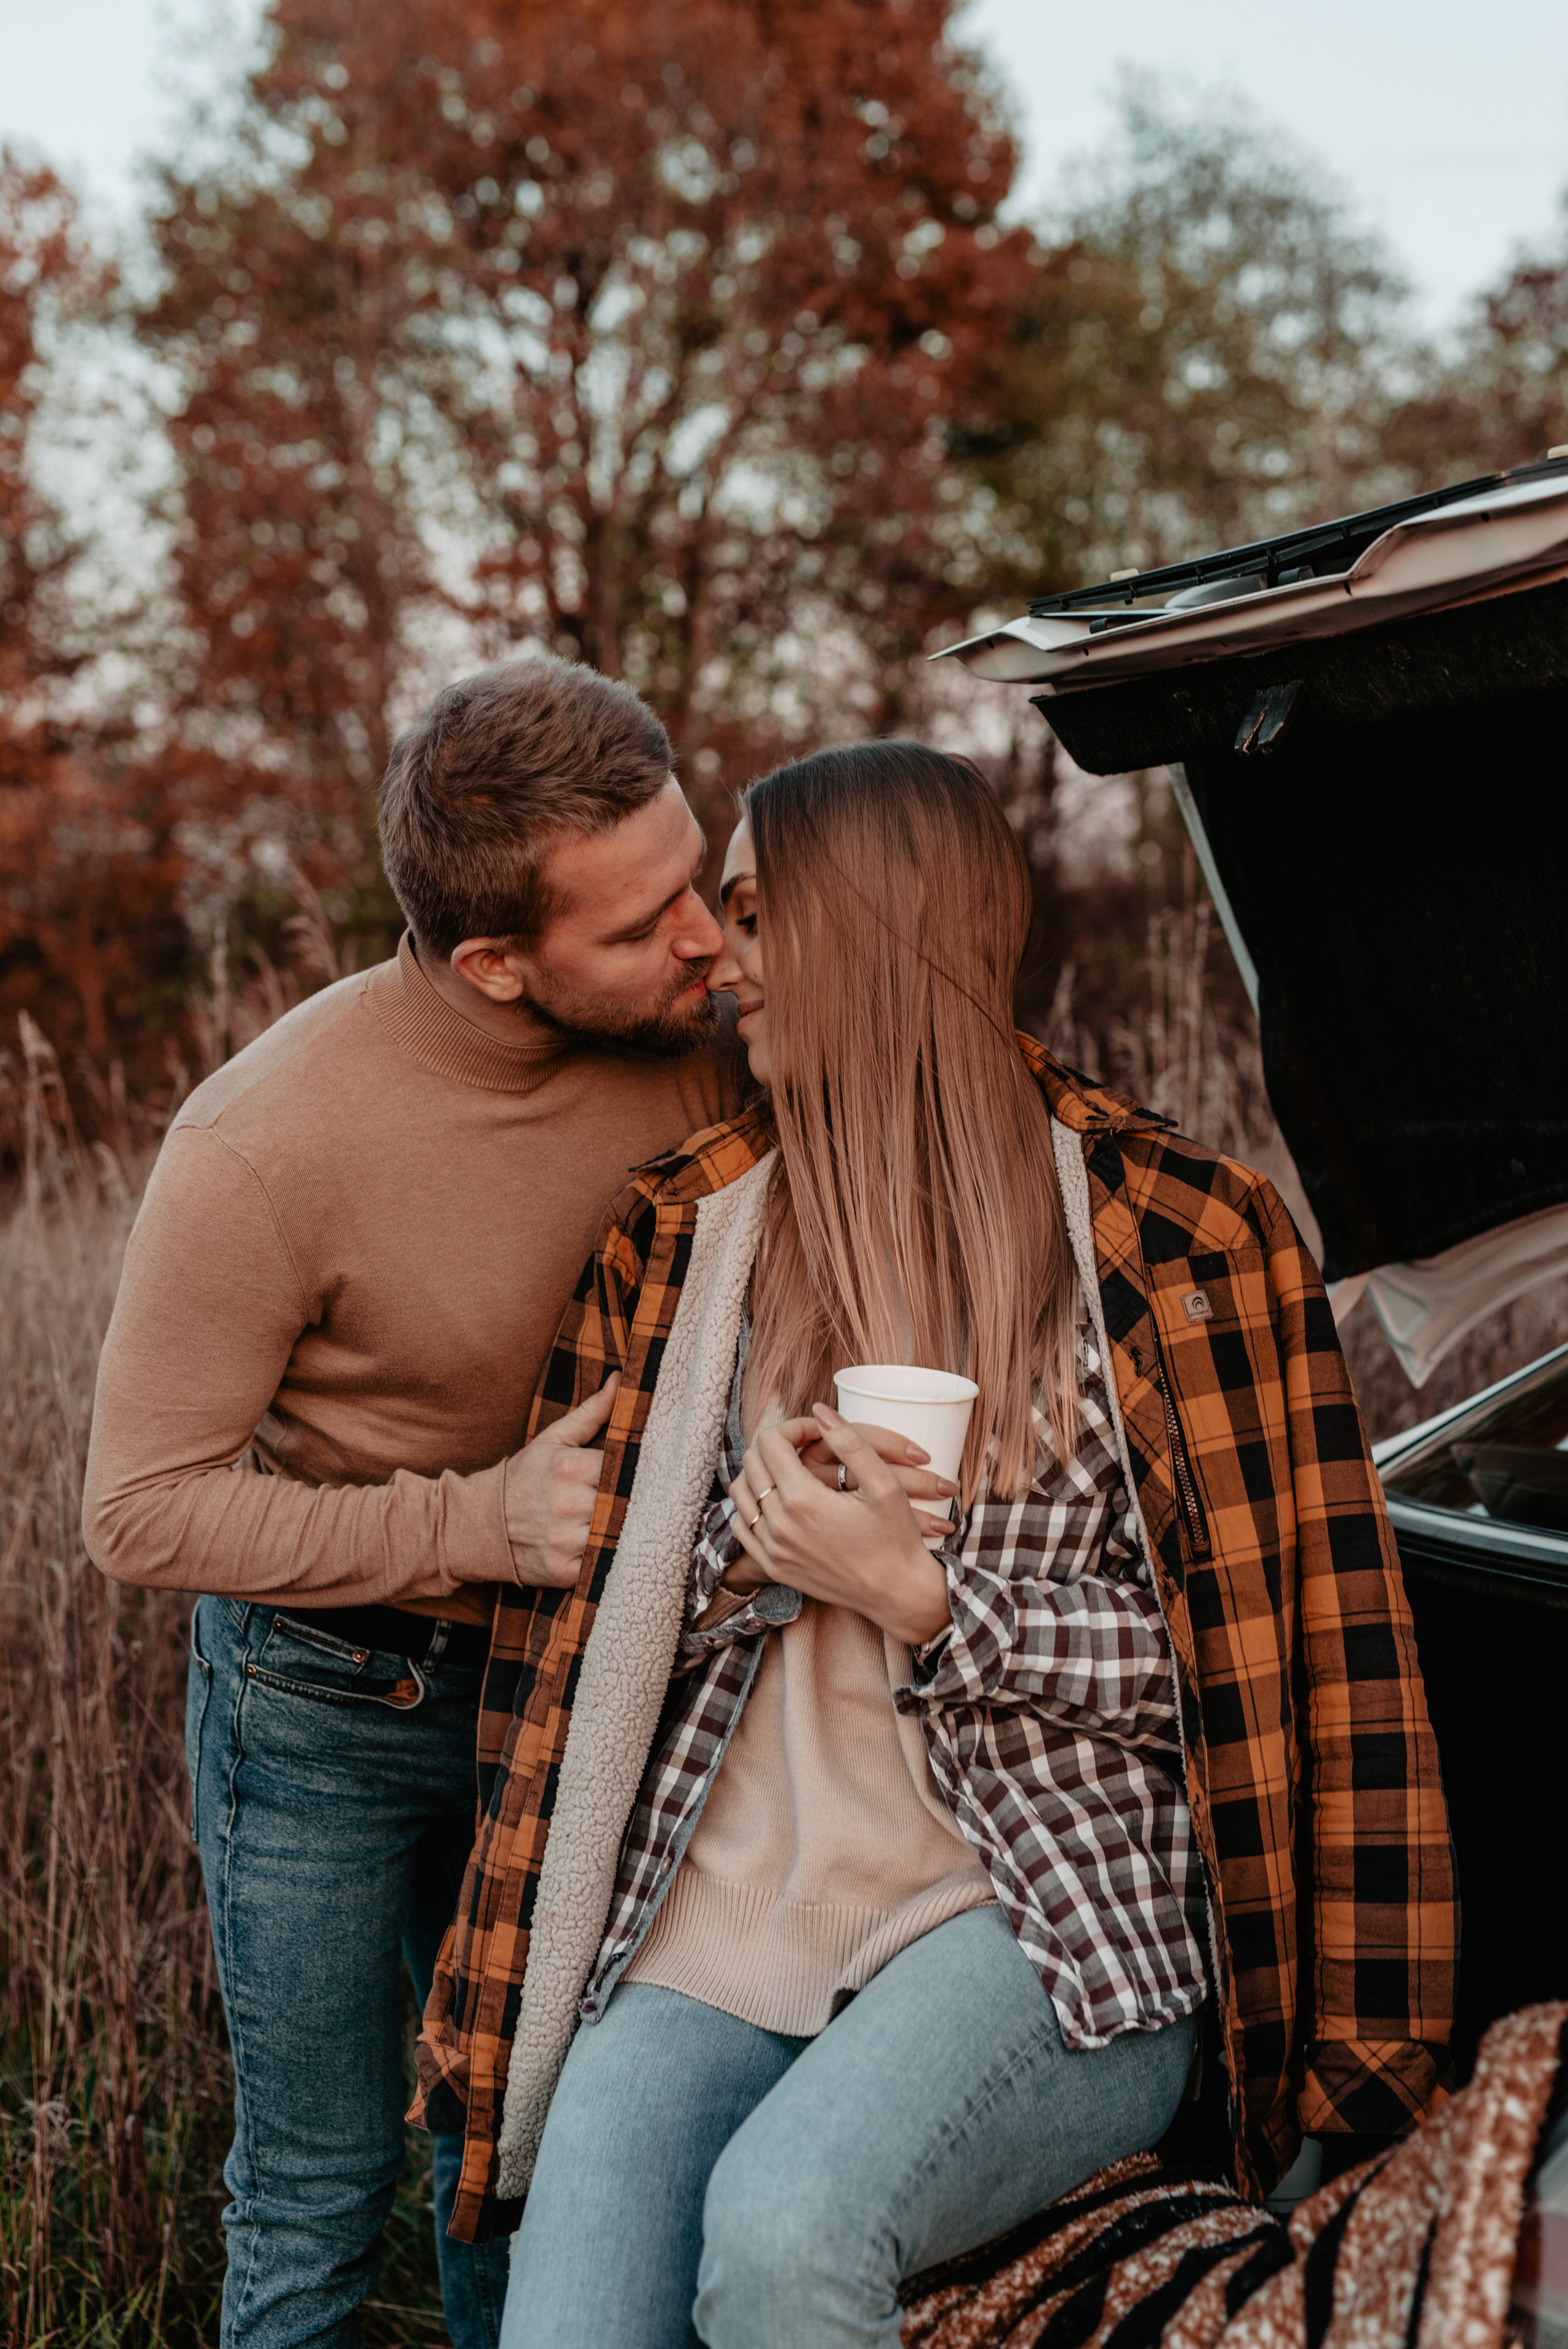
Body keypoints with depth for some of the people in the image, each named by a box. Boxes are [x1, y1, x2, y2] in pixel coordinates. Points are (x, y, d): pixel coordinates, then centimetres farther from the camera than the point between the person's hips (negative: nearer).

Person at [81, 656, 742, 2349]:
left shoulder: (691, 1041, -13)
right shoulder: (264, 1147, -28)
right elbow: (142, 1514, -21)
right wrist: (475, 1522, -29)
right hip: (325, 1701, -4)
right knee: (320, 2200, 8)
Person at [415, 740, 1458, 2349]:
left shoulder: (1163, 1232, -1)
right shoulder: (680, 1235, 9)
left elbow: (1243, 1650, 0)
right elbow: (598, 1610, 13)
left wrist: (921, 1599, -11)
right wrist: (777, 1553, -7)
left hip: (1040, 1918, -3)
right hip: (714, 1917, 3)